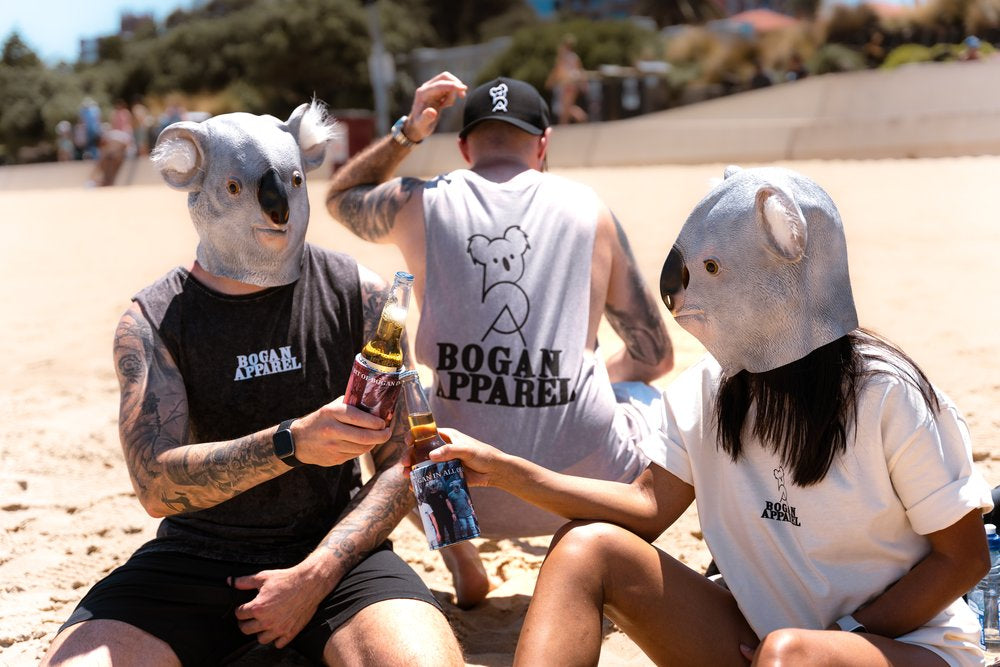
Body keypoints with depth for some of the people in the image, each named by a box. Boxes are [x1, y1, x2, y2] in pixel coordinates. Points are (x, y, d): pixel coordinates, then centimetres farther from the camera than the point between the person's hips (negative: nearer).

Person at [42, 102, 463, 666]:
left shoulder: (356, 294, -1)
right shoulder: (151, 322, -3)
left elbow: (403, 461, -2)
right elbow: (157, 483, -17)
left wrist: (315, 575, -14)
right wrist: (291, 442, -33)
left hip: (331, 547, 0)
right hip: (195, 556, 0)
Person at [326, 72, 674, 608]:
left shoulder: (420, 204, 4)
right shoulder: (590, 211, 6)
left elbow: (340, 196, 30)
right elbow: (655, 355, 16)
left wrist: (405, 133, 22)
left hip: (463, 493, 0)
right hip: (586, 485, 1)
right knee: (641, 395, 34)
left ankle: (460, 562, 19)